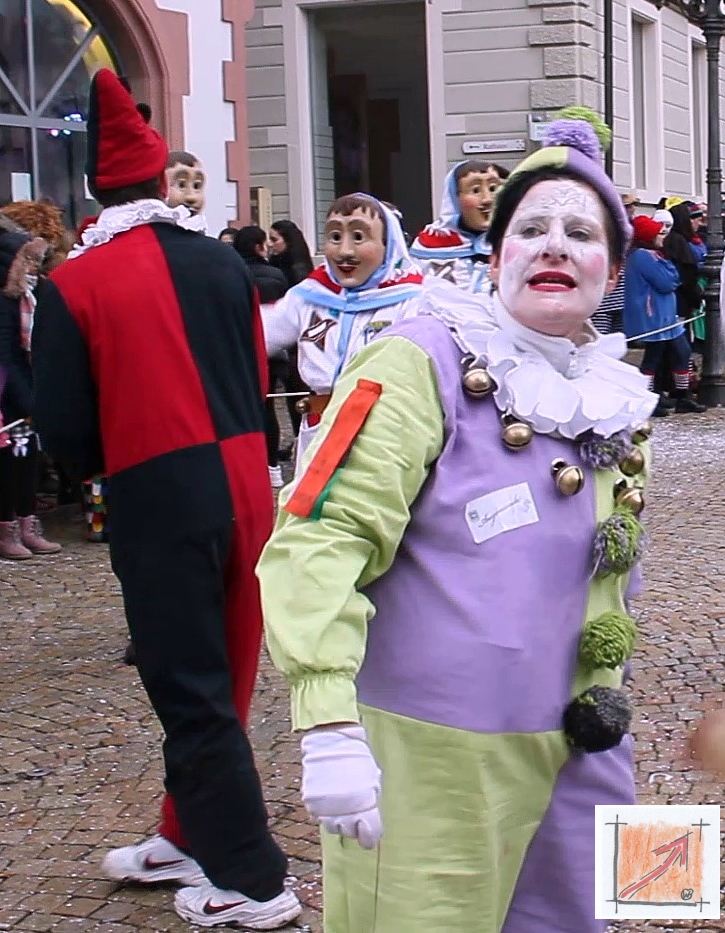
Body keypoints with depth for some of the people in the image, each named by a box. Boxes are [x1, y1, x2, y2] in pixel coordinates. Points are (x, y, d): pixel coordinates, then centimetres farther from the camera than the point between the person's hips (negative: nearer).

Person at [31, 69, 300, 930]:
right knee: (217, 675, 18)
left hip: (160, 501, -5)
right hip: (242, 486, 5)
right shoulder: (222, 263, 3)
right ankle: (192, 836, 34)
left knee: (191, 689, 5)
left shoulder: (75, 285, -9)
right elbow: (256, 380, 11)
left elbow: (63, 426, -5)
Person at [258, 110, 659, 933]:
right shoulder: (422, 363, -12)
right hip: (423, 758, -7)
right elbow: (321, 534, -21)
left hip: (574, 756, 7)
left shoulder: (617, 403, 10)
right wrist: (329, 727, -28)